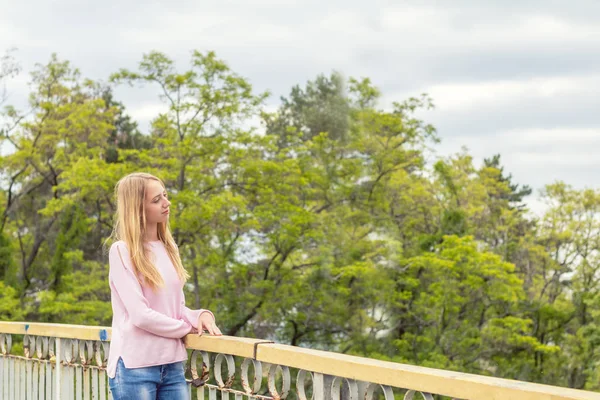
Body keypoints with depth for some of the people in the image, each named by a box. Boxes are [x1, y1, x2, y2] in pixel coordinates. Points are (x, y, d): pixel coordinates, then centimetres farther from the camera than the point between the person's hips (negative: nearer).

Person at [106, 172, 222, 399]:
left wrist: (200, 316, -7)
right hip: (135, 367, -6)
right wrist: (188, 327, -5)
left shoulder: (168, 248, 12)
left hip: (172, 365, 6)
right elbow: (140, 315, -16)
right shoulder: (122, 251, -9)